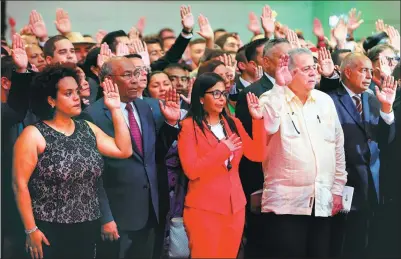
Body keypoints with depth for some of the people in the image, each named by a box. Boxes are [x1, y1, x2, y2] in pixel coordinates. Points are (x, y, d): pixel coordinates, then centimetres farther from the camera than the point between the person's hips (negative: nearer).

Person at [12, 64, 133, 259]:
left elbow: (124, 150, 3)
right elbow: (20, 184, -11)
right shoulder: (33, 135, -9)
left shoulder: (88, 129, 9)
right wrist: (31, 229, -13)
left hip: (88, 228, 5)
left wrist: (115, 110, -1)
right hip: (50, 231, -5)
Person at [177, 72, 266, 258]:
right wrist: (223, 150, -17)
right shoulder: (188, 126, -7)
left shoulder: (233, 123, 10)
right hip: (204, 208, -5)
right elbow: (191, 170, -15)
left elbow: (257, 155, 3)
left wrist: (258, 120, -5)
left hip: (235, 206, 5)